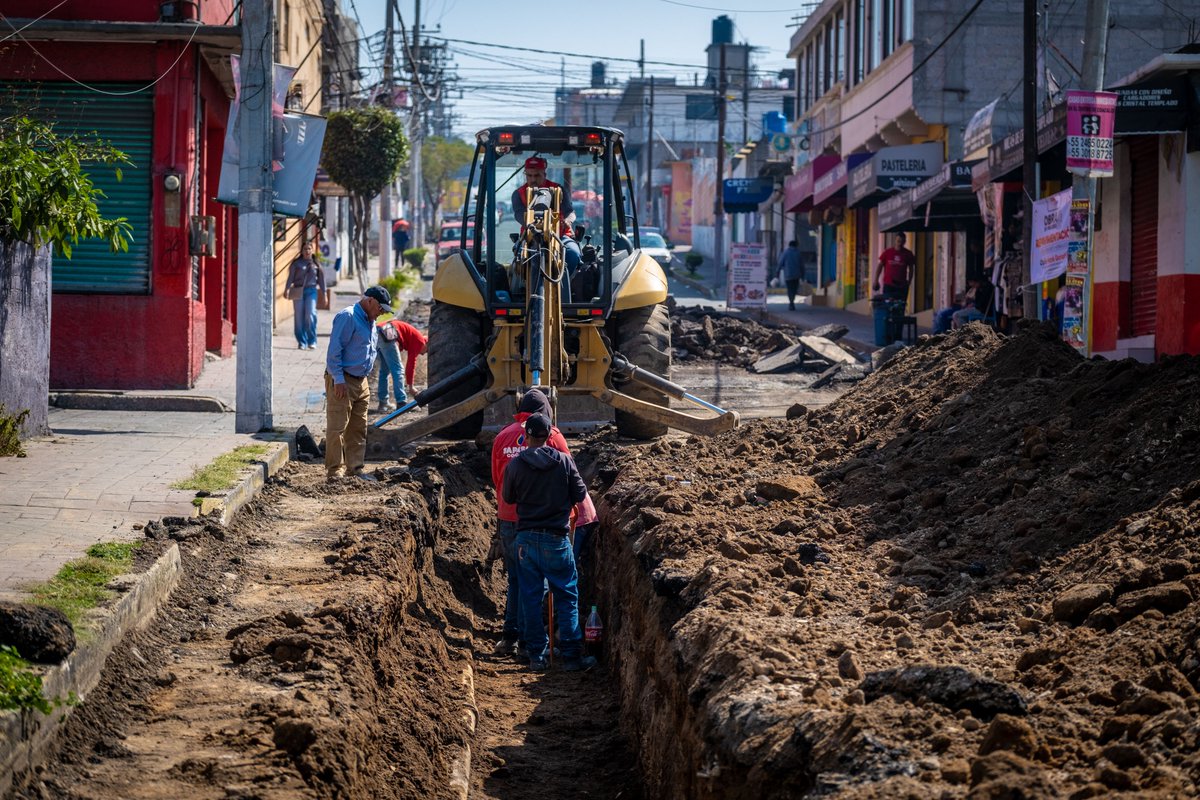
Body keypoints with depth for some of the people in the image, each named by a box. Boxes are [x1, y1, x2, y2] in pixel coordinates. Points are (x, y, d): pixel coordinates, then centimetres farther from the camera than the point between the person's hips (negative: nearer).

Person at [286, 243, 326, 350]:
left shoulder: (316, 264, 11)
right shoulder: (296, 264, 7)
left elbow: (321, 279, 15)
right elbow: (291, 277, 1)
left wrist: (324, 293, 13)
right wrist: (287, 289, -13)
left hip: (311, 291, 0)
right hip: (298, 292, 0)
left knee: (310, 315, -15)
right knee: (299, 317, 0)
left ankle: (312, 342, -8)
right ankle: (302, 342, 8)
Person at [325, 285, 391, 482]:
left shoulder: (370, 322, 17)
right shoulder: (348, 317, -12)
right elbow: (334, 350, -17)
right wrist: (338, 380, -20)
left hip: (360, 382, 10)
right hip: (342, 381, -9)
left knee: (358, 429, 11)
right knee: (337, 428, -8)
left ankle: (355, 469, 18)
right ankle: (334, 472, -7)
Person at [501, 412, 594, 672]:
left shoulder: (515, 464, -4)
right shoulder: (564, 461, -8)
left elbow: (508, 497, 9)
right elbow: (580, 494, 0)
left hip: (526, 538, 1)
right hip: (556, 538, -1)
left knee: (530, 598, 8)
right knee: (567, 596, 6)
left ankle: (537, 656, 9)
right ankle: (571, 655, 2)